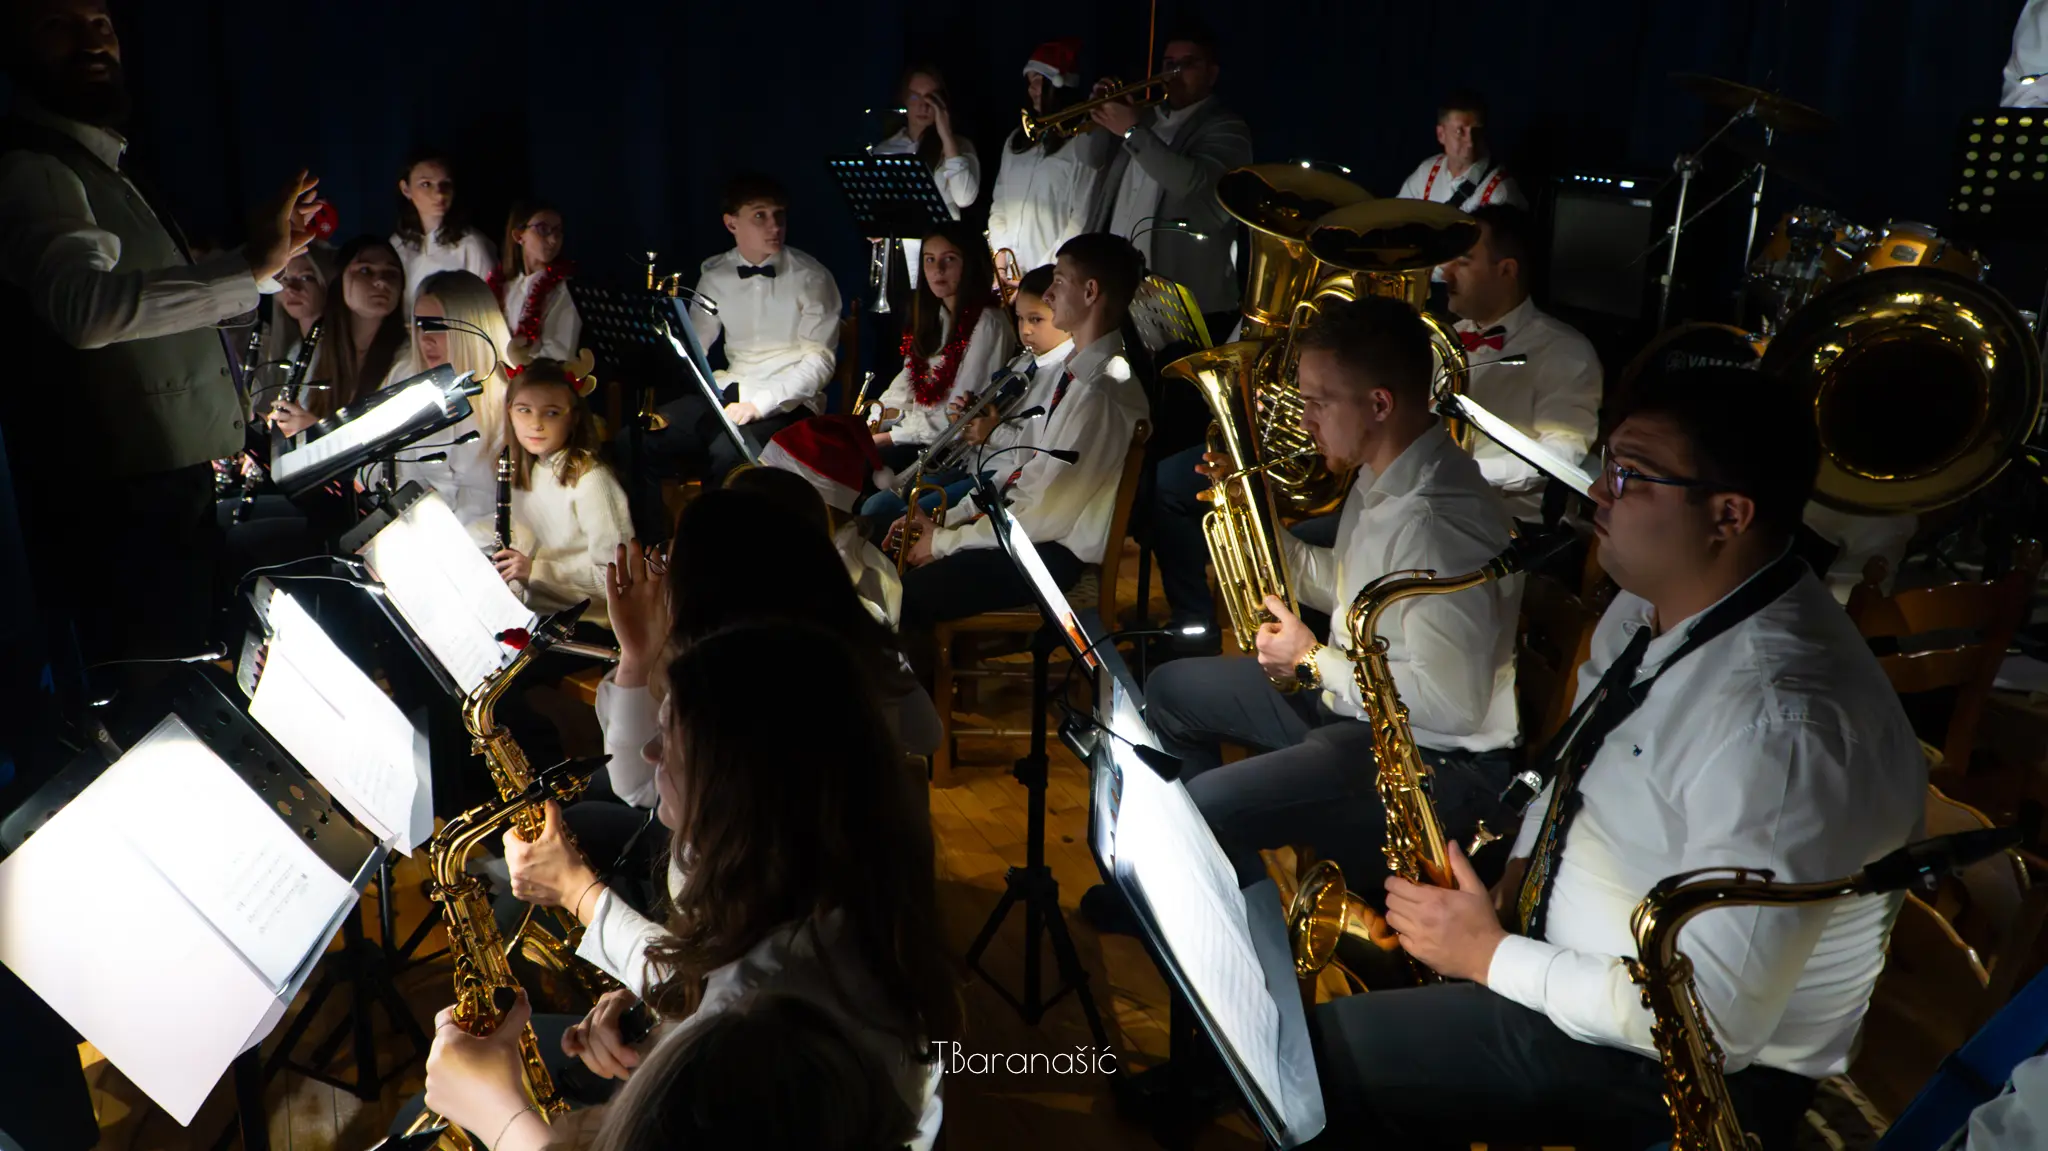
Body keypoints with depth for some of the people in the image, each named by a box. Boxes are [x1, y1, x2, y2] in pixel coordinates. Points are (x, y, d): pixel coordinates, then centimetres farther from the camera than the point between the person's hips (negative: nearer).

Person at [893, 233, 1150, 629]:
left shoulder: (1100, 394, -24)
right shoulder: (1078, 370, 6)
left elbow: (1045, 514, -22)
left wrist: (945, 541, -12)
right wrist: (947, 520, 5)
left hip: (1054, 551, -9)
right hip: (1023, 523, 9)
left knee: (899, 598, -15)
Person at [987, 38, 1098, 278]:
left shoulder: (1084, 141, -4)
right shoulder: (1017, 140, 18)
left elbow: (1084, 217, -10)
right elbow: (998, 203, 17)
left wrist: (1047, 270, -14)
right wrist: (1001, 251, 1)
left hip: (1053, 274, -5)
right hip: (1009, 270, 5)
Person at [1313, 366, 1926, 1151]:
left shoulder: (1779, 724, -32)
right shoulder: (1652, 606, -2)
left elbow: (1713, 1020, -30)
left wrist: (1494, 956, -21)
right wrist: (1512, 879, 0)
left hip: (1687, 1067, -8)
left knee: (1303, 1058, -13)